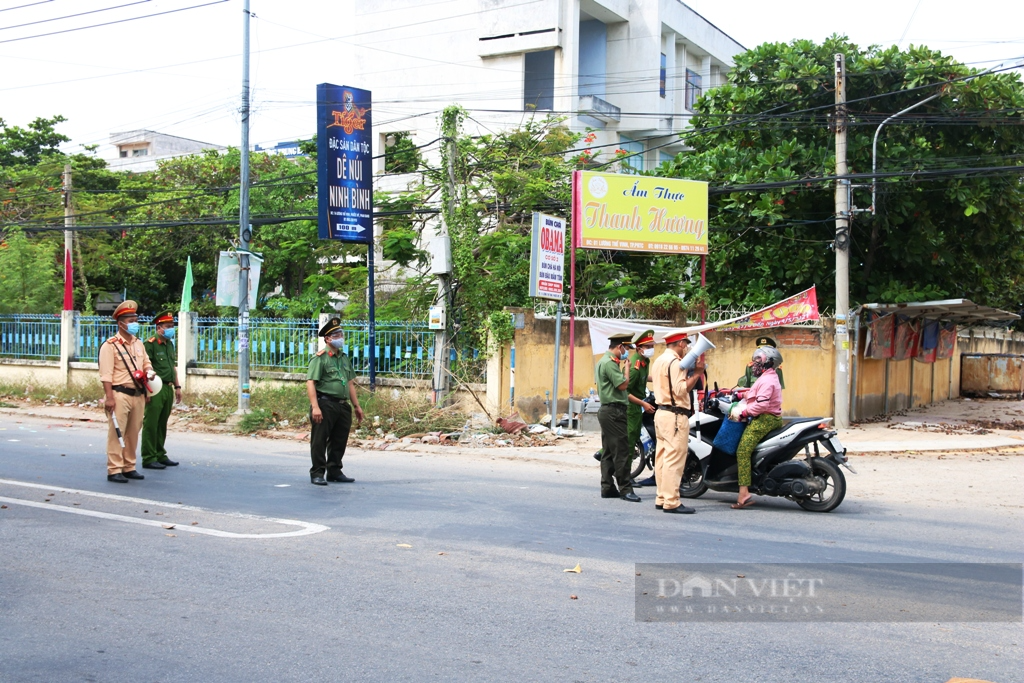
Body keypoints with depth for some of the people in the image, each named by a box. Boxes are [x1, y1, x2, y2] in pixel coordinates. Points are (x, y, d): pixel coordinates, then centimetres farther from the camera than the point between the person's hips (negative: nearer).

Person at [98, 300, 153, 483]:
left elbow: (146, 363, 26)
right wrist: (109, 397, -19)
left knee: (133, 433, 11)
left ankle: (129, 467, 20)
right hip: (120, 395, -7)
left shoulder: (139, 344, 16)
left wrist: (149, 372, 1)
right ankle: (114, 470, 0)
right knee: (116, 433, -5)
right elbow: (106, 374, -12)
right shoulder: (110, 345, -7)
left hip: (138, 395, 7)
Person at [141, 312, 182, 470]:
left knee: (162, 424, 14)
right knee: (151, 424, -3)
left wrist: (177, 386, 20)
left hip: (168, 388, 8)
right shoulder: (150, 343, -10)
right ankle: (149, 458, 1)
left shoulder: (170, 344, 17)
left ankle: (160, 455, 22)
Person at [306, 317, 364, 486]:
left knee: (339, 441, 12)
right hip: (325, 404, -7)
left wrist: (356, 405, 18)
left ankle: (334, 471, 23)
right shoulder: (319, 358, -7)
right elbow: (310, 383, -14)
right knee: (319, 441, -1)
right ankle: (317, 473, 7)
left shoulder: (344, 357, 17)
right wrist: (315, 407, -22)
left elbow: (350, 383, 22)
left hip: (343, 405, 7)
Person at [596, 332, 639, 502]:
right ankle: (625, 489, -7)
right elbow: (622, 385, -19)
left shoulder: (603, 361, 18)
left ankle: (607, 487, 14)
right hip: (614, 411, -11)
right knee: (621, 451, -9)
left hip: (607, 411, 11)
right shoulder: (610, 363, -16)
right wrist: (626, 367, -7)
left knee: (609, 452, 11)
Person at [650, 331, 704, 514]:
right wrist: (696, 373, -17)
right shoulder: (675, 362, -13)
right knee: (675, 459, -9)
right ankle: (671, 502, -10)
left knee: (662, 457, 11)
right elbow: (680, 389, -21)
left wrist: (689, 372, 15)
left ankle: (662, 498, 16)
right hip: (675, 416, -10)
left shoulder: (659, 360, 17)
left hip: (661, 413, 10)